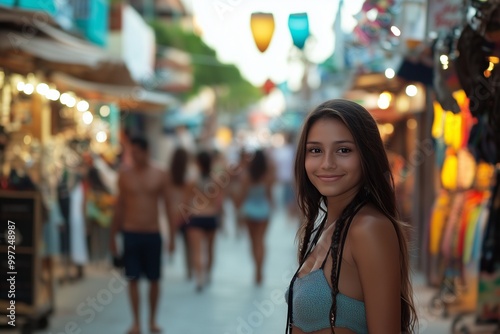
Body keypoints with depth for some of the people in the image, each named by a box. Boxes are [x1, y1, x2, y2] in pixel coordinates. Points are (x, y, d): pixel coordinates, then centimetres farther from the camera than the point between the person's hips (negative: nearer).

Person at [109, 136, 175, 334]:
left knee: (154, 279, 7)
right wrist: (113, 235, 7)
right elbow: (119, 206, 7)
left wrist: (172, 236, 0)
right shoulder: (124, 175, 1)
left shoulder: (160, 176, 0)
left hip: (153, 234, 0)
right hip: (131, 233, 0)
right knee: (133, 279, 1)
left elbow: (167, 205, 3)